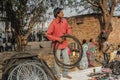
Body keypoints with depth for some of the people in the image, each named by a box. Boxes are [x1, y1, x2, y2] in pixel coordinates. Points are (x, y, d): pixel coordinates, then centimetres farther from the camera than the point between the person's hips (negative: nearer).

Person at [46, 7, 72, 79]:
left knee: (66, 60, 10)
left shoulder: (64, 21, -2)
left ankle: (65, 74, 27)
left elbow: (68, 28, 14)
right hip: (57, 44, -5)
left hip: (64, 44, 5)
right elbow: (48, 35, -17)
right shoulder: (53, 23, -18)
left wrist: (68, 33, -7)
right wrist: (57, 39, -21)